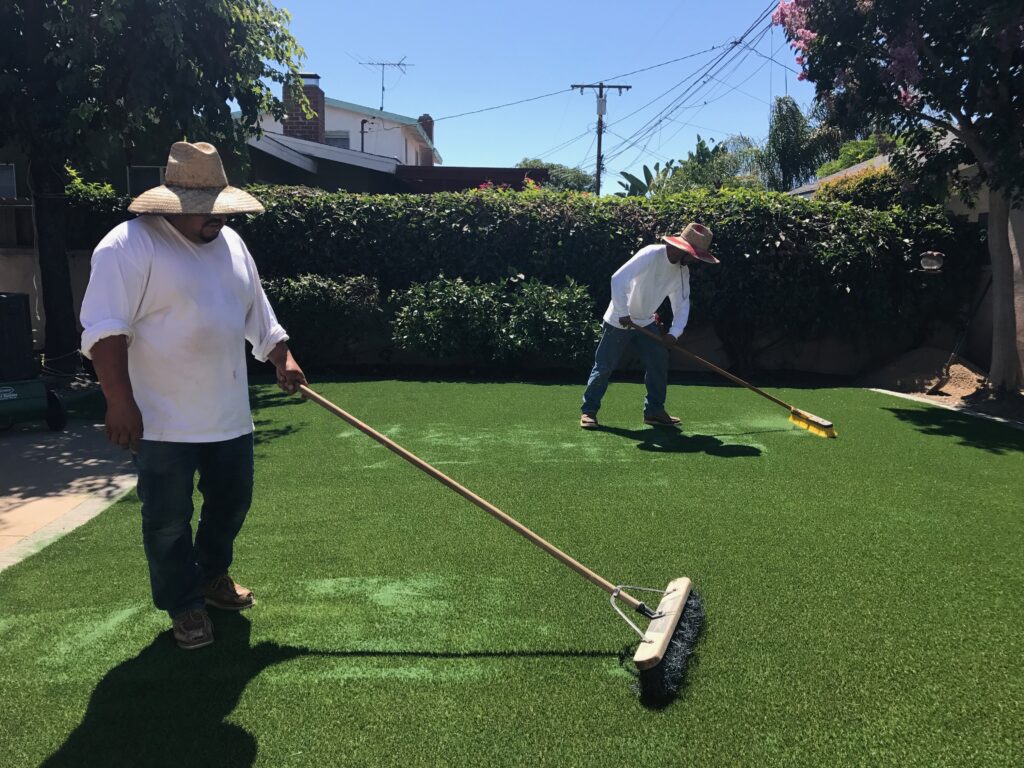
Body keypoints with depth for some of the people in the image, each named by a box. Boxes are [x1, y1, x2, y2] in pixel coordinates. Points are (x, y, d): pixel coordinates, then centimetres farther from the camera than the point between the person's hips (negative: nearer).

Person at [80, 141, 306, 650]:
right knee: (168, 519, 6)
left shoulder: (230, 244, 10)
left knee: (231, 502, 18)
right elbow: (104, 331, -17)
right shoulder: (129, 245, -13)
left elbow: (259, 316, 18)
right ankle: (184, 605, 25)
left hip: (229, 414, 7)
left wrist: (284, 360, 9)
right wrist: (121, 403, -22)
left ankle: (212, 575, 41)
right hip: (163, 419, -7)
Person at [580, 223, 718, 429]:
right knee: (604, 366, -1)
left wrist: (674, 333, -17)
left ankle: (654, 410, 12)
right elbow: (618, 279, -33)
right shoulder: (651, 255, -26)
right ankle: (588, 410, 12)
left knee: (659, 362, 0)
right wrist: (623, 314, -33)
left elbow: (682, 304, -2)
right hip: (619, 321, -7)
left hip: (646, 322, 7)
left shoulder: (683, 270, -3)